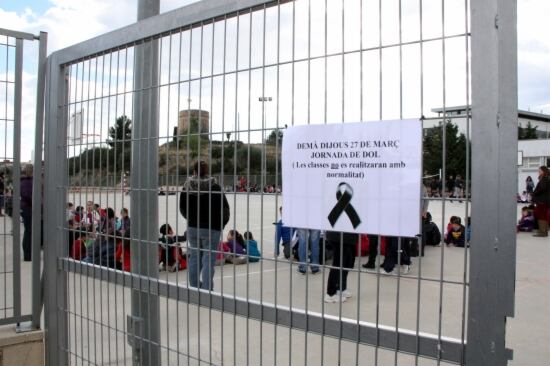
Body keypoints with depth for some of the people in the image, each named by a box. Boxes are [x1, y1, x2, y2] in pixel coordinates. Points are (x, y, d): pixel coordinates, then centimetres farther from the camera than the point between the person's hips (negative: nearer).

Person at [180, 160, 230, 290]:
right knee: (208, 259, -1)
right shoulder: (214, 187, -14)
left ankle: (194, 286, 24)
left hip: (192, 228, 4)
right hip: (211, 228, -4)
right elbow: (224, 208, -10)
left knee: (194, 257, 16)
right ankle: (206, 289, -3)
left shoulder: (187, 187, -1)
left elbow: (182, 208, 10)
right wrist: (222, 223, 8)